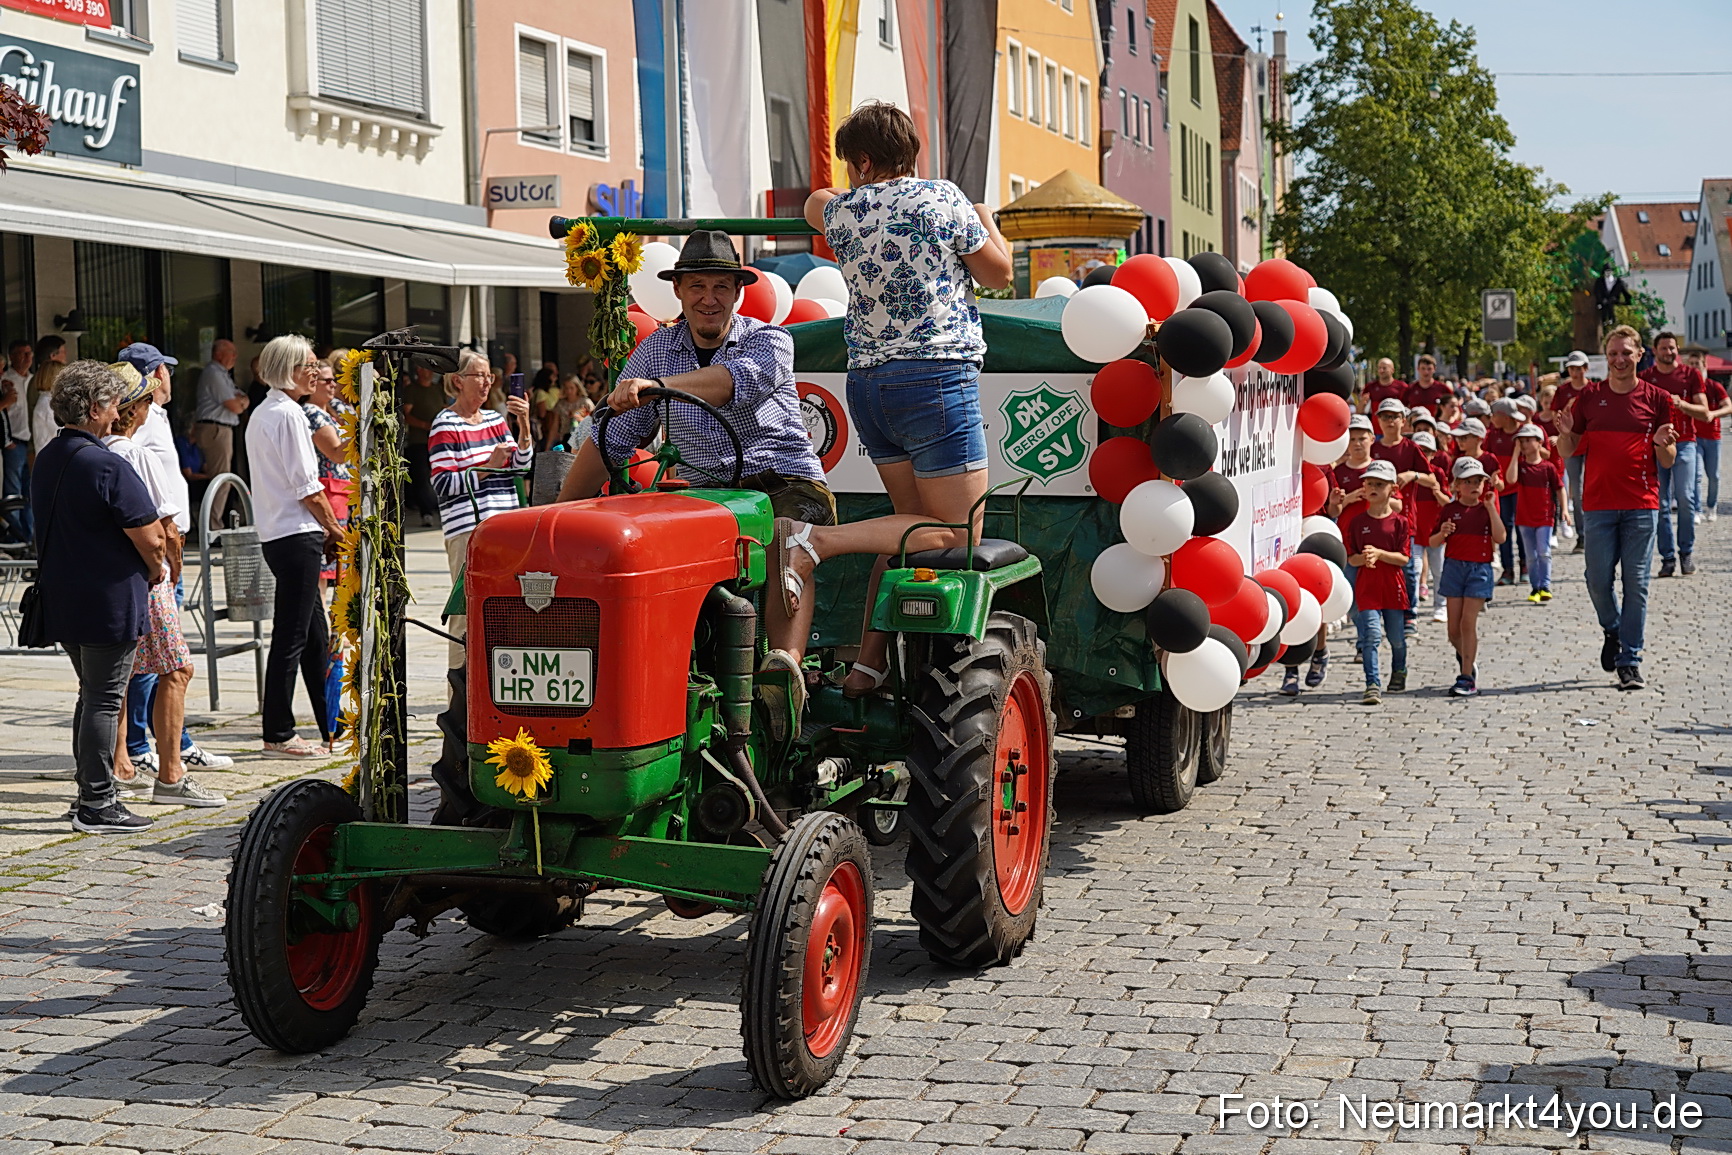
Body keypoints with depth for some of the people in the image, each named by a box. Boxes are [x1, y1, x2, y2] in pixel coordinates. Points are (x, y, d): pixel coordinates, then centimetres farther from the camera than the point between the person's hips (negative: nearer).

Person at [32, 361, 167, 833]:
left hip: (61, 596, 9)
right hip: (111, 600, -9)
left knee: (92, 693, 19)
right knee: (104, 700, -2)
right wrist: (155, 570, 2)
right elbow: (149, 537, -21)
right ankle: (96, 805, 2)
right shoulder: (107, 466, -19)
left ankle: (92, 790, 25)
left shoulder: (46, 459, 9)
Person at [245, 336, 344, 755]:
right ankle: (278, 733, -1)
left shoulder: (261, 414, 18)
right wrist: (333, 527, -2)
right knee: (291, 636, -5)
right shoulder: (288, 413, -12)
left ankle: (332, 730, 18)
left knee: (315, 637, 13)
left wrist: (323, 530, 16)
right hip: (297, 535, -10)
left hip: (276, 534, 10)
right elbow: (306, 485, -15)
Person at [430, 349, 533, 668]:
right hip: (467, 530, -7)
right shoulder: (445, 426, -4)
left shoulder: (495, 419, 16)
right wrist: (488, 466, -16)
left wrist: (524, 427, -2)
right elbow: (442, 484, -11)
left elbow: (520, 467, 12)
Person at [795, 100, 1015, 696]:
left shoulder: (842, 211, 9)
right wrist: (986, 222, 24)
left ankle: (868, 662, 8)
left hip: (866, 380, 7)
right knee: (956, 536, -3)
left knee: (915, 523, 15)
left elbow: (815, 202, 35)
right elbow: (999, 274, 5)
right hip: (937, 378, -6)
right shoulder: (941, 199, -4)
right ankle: (817, 539, -17)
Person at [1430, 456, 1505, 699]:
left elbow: (1500, 537, -11)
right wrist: (1442, 533, -15)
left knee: (1468, 622, -9)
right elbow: (1433, 542, 6)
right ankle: (1466, 657, 32)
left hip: (1479, 569, -2)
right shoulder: (1450, 510, 4)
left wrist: (1491, 507, -14)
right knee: (1454, 628, 3)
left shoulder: (1486, 509, 3)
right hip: (1453, 568, 2)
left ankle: (1467, 677, -5)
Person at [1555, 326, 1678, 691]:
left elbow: (1668, 461, 8)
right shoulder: (1590, 397, 7)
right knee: (1598, 579, 0)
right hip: (1598, 504, 1)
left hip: (1641, 505, -1)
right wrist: (1565, 432, -10)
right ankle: (1613, 631, 29)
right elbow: (1567, 452, 11)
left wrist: (1661, 444, -14)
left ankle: (1630, 661, 5)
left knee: (1636, 584, -1)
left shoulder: (1657, 399, 4)